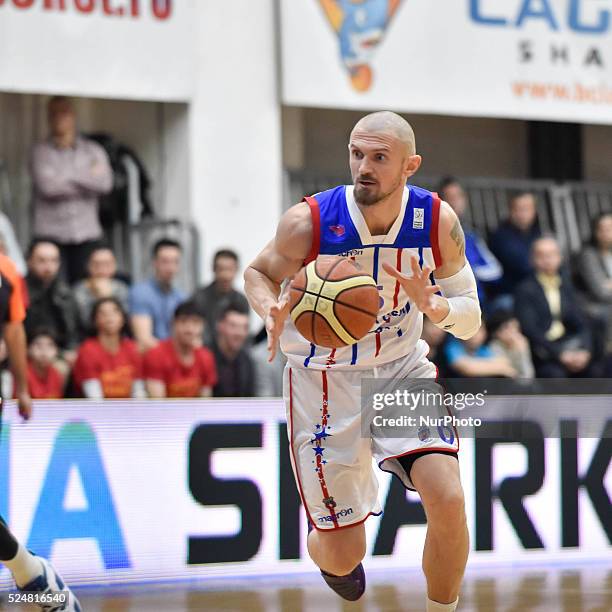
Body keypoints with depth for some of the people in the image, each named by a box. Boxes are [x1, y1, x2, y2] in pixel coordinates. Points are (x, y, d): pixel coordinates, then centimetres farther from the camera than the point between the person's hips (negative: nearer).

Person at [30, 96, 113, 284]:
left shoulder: (93, 151, 12)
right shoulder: (41, 152, 5)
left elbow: (105, 183, -4)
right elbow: (47, 185, -11)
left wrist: (71, 176, -6)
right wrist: (88, 177, -2)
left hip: (86, 233, 2)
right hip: (51, 234, -2)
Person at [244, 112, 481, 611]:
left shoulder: (438, 221, -14)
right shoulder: (308, 223, -21)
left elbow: (470, 321, -6)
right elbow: (259, 273, 0)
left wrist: (431, 304, -28)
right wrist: (274, 314, -23)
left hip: (403, 369, 2)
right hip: (325, 379, -2)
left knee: (448, 501, -22)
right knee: (344, 557, -1)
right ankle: (329, 552, 40)